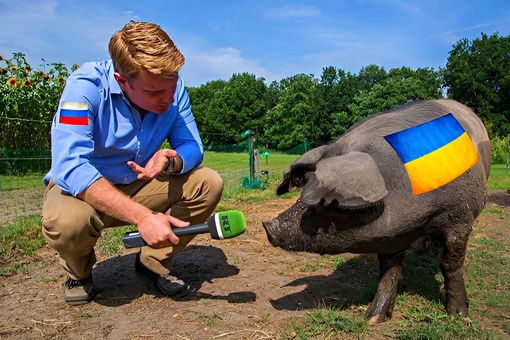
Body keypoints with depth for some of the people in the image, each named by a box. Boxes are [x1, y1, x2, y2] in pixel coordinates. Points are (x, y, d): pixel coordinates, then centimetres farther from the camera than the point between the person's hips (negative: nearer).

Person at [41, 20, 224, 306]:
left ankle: (155, 261, 2)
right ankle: (79, 272, 1)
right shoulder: (86, 87, -27)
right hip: (81, 188, -3)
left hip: (139, 186, 4)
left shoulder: (173, 87, -13)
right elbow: (69, 167, -36)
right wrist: (142, 216, -44)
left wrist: (171, 161, -35)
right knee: (66, 220, -37)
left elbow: (192, 147, -10)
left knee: (209, 183, -16)